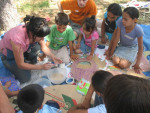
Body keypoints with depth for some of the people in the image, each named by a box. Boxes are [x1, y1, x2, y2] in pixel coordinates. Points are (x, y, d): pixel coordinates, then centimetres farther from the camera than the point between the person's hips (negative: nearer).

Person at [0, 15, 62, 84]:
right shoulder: (18, 39, -42)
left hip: (23, 48, 5)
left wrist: (53, 57, -22)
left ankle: (32, 62, 4)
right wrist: (41, 67, -28)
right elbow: (21, 65, -29)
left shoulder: (36, 32, -25)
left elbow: (44, 47, -7)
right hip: (8, 54, -5)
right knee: (25, 78, -14)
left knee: (36, 45, -23)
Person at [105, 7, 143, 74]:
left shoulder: (138, 30, -32)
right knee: (115, 61, -18)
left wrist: (137, 64, -17)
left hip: (132, 48, -2)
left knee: (123, 65, -20)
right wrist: (111, 52, -9)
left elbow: (140, 48, -21)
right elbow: (116, 38, -17)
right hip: (122, 45, 3)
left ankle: (134, 56, 10)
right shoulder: (120, 22, -28)